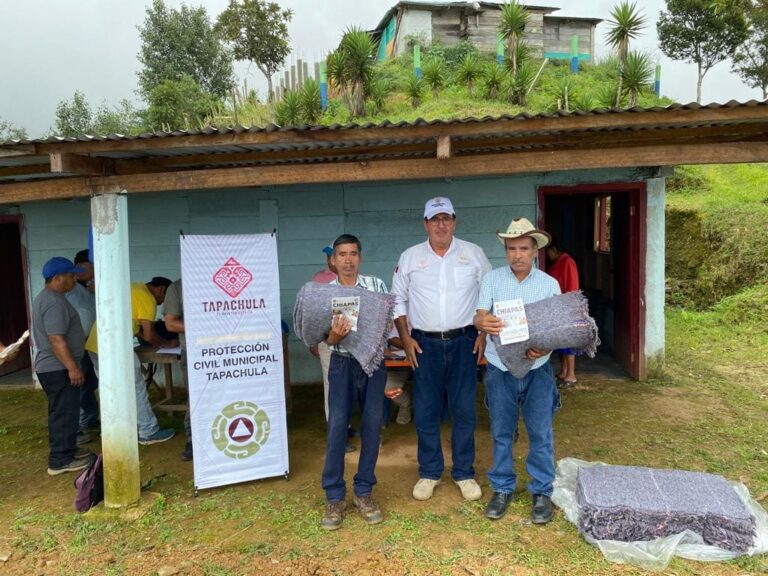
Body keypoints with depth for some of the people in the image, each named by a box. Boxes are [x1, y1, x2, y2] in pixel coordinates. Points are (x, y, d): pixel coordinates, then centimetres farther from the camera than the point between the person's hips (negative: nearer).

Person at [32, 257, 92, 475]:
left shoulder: (45, 297, 15)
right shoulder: (54, 302, -20)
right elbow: (57, 339, -26)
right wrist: (72, 367, -25)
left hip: (51, 366, 11)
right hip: (58, 368, -11)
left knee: (61, 412, 18)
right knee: (65, 413, -4)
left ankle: (66, 450, 29)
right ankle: (60, 461, 2)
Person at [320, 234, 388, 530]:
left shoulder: (376, 285, 0)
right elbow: (328, 340, -3)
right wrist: (336, 334, -26)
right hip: (343, 364, -1)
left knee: (372, 426, 3)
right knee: (337, 427, -5)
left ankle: (364, 492, 17)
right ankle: (334, 497, 7)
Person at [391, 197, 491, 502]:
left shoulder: (473, 253, 4)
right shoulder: (410, 257, 5)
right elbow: (398, 300, 8)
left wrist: (484, 334, 0)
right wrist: (405, 338, -1)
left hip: (463, 342, 0)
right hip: (425, 345, 1)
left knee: (464, 411, 6)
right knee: (425, 412, 6)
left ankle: (464, 473, 22)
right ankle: (429, 473, 23)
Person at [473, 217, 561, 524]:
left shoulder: (549, 284, -1)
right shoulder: (492, 279, -1)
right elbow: (479, 317, -10)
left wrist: (544, 348, -25)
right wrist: (483, 322, -36)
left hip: (537, 369, 0)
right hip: (500, 368, 0)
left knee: (540, 434, 7)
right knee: (501, 433, 11)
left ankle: (542, 491, 24)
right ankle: (502, 489, 27)